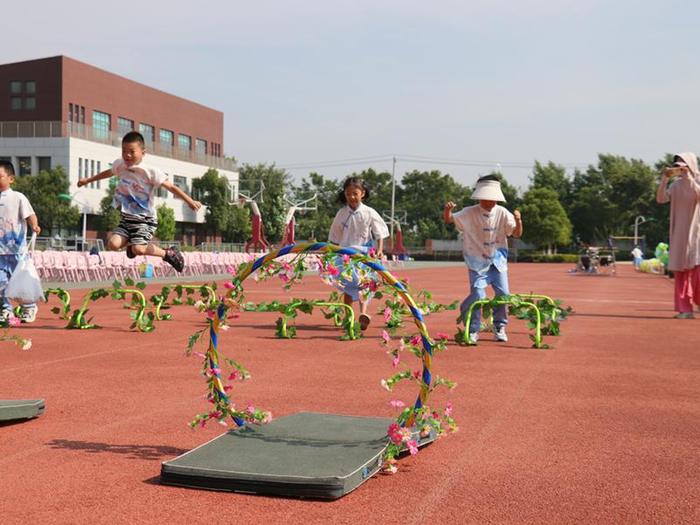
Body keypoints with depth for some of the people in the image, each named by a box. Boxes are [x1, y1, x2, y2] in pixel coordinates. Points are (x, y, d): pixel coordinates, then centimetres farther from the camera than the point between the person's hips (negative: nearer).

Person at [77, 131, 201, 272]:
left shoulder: (150, 172, -15)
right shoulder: (120, 165, 2)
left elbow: (172, 187, -18)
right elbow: (108, 173, 25)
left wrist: (190, 201, -29)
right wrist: (87, 180, 37)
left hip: (145, 219, -6)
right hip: (127, 218, 6)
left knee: (138, 249, -24)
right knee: (112, 244, -14)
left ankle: (168, 253, 1)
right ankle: (131, 243, 21)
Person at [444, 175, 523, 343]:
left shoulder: (502, 213, -5)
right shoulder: (469, 213, -10)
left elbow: (517, 234, -6)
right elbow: (449, 219, -11)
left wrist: (518, 220, -27)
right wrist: (447, 209, -34)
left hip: (498, 260, 3)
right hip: (477, 261, -3)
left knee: (503, 294, 1)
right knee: (478, 295, -14)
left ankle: (499, 327, 23)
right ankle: (472, 331, 1)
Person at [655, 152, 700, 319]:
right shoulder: (675, 184, 10)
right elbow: (660, 199, -1)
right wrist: (664, 178, -10)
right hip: (679, 232, 4)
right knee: (680, 271, 0)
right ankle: (685, 309, 1)